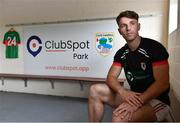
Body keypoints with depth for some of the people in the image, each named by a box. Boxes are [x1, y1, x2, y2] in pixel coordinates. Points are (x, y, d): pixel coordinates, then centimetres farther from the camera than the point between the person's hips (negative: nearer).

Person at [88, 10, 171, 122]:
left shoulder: (155, 47, -14)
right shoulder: (121, 53, 3)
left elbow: (163, 83, -20)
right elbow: (111, 77, -2)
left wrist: (138, 102, -30)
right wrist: (122, 91, -24)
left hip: (157, 101, -5)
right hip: (133, 96, 6)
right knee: (95, 90, -6)